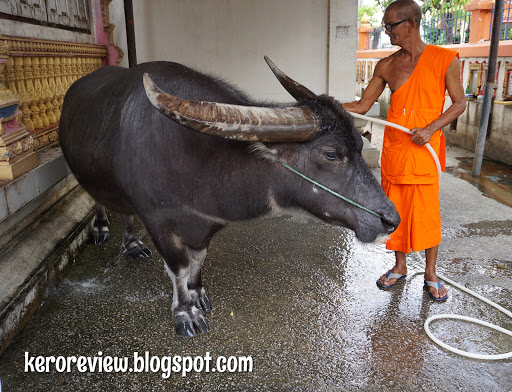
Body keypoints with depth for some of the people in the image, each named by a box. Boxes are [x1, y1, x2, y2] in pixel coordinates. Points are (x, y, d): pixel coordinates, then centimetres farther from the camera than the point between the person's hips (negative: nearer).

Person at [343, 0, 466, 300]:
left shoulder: (445, 59, -3)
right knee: (395, 210, 9)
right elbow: (363, 105, 9)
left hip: (424, 150, -3)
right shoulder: (386, 66, 6)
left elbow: (460, 103, 1)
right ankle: (400, 267, 27)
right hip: (393, 151, 4)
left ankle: (431, 274, 20)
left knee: (427, 213, 1)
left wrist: (430, 129, -14)